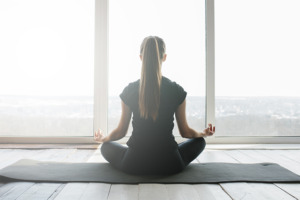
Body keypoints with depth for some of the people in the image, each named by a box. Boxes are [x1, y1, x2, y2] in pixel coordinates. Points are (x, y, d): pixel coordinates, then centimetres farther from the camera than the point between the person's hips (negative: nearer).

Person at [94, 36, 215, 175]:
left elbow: (121, 131, 3)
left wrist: (103, 138, 24)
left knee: (106, 147, 31)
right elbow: (185, 132, 2)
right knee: (200, 141, 27)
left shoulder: (129, 91, -6)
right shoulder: (177, 91, -7)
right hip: (169, 166, 0)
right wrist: (203, 133, 24)